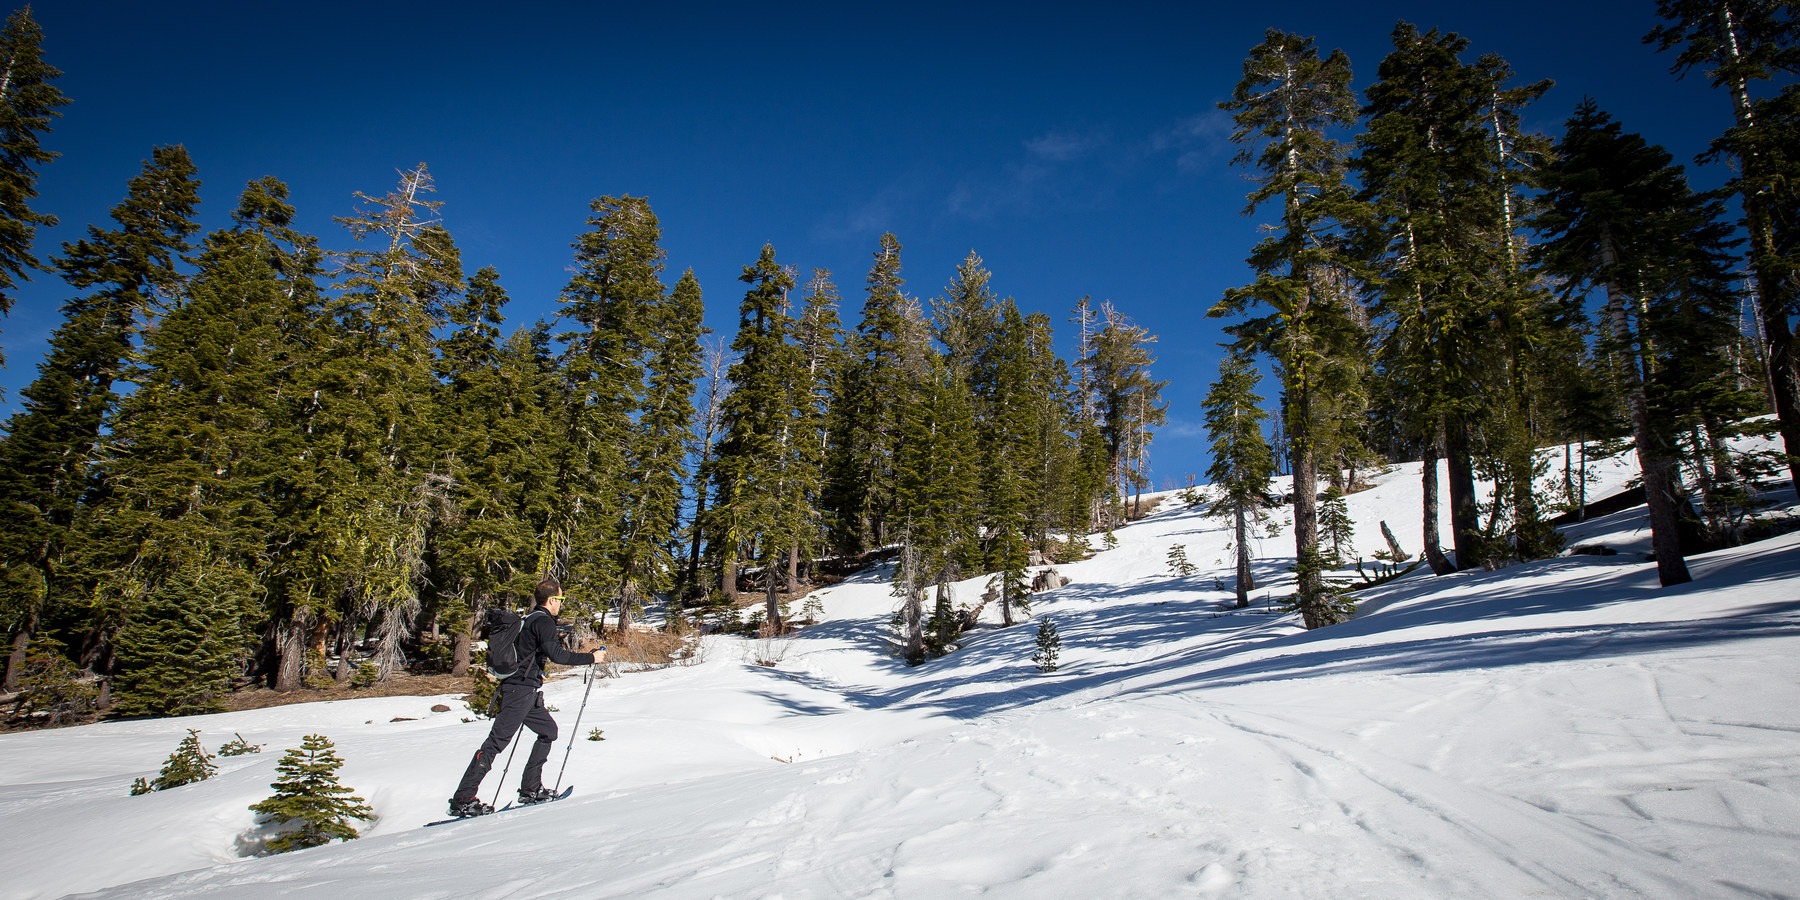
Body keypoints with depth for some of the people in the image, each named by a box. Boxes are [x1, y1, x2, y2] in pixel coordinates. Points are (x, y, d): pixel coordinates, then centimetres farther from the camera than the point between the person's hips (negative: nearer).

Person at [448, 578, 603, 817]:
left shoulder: (528, 618, 16)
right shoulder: (543, 621, -13)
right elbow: (556, 654, -24)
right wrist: (590, 657, -16)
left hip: (513, 688, 10)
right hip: (522, 691, -10)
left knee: (548, 730, 16)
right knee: (496, 742, -8)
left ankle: (531, 789, 17)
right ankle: (462, 800, -5)